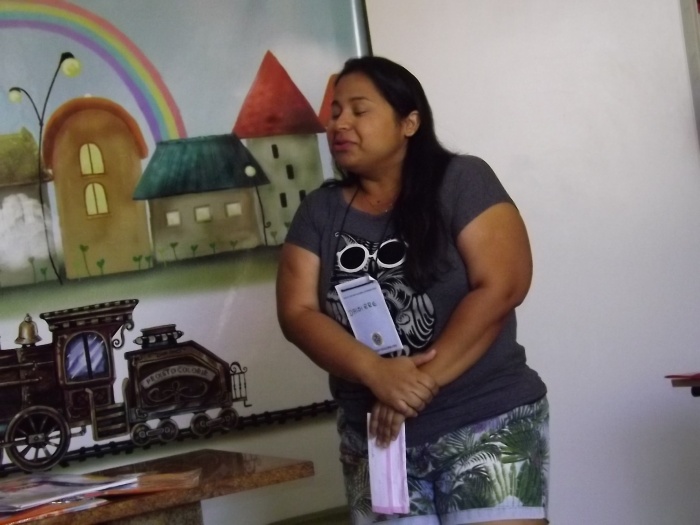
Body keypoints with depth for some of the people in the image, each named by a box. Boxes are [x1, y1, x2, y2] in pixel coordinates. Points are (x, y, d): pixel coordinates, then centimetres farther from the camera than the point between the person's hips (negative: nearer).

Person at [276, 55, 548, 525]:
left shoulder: (460, 181, -4)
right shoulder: (319, 211, 8)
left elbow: (501, 287, -13)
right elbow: (297, 313, -1)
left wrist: (423, 381, -19)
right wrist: (376, 372, -18)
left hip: (486, 424, -4)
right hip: (375, 437, 4)